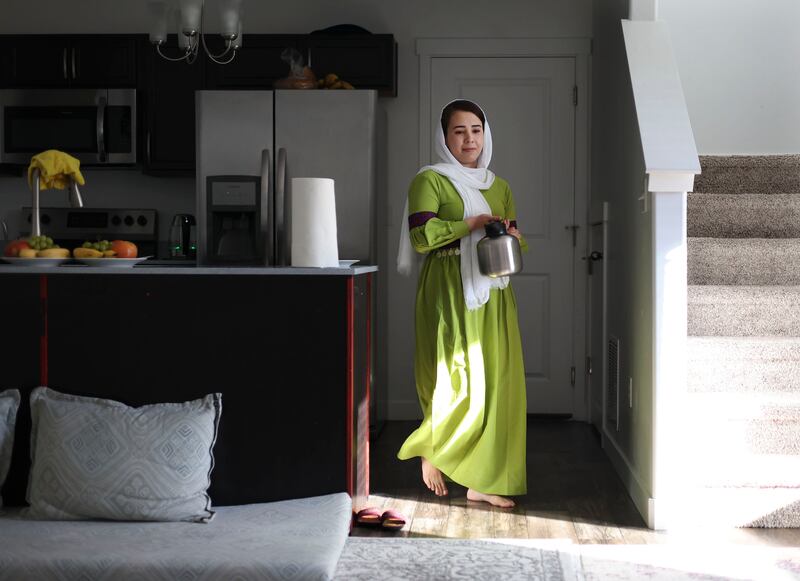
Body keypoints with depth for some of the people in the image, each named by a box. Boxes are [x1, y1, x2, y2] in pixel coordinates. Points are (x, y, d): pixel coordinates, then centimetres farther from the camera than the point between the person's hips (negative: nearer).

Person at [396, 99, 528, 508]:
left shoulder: (498, 186, 18)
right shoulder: (430, 180, -1)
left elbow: (515, 241, 22)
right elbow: (421, 235, -13)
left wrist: (512, 237, -1)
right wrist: (473, 222, -15)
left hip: (491, 294, 6)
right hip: (449, 293, -6)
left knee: (495, 380, 0)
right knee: (458, 381, -11)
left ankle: (482, 479, 6)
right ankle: (430, 452, 16)